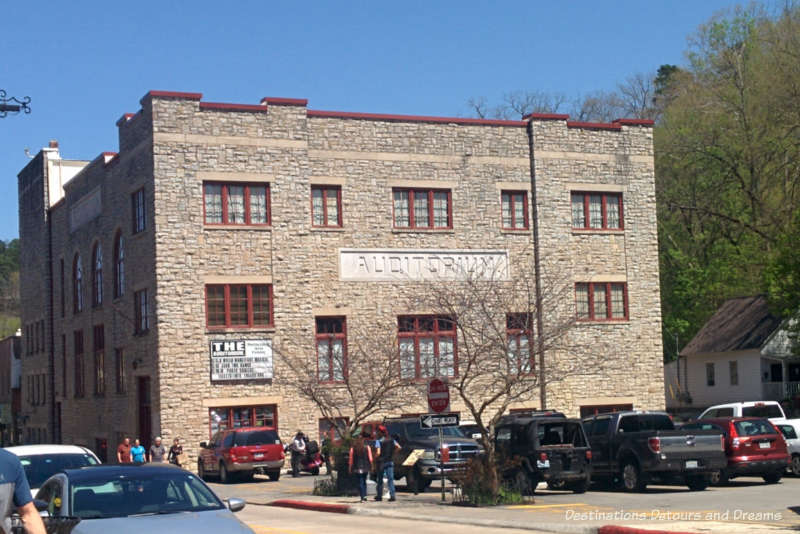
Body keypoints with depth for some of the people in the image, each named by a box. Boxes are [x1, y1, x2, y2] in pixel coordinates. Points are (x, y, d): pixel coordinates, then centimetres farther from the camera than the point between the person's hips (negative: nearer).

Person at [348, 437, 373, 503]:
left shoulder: (353, 448, -1)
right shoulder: (367, 447, 0)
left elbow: (351, 459, 0)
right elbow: (370, 458, -2)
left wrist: (350, 468, 6)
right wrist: (371, 466, 5)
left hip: (358, 468, -1)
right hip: (366, 467, 1)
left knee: (360, 482, 0)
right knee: (364, 481, 18)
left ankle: (362, 497, -7)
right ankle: (364, 495, 10)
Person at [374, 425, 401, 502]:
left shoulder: (379, 441, -11)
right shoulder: (391, 440, 4)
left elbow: (378, 453, -20)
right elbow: (398, 447, 1)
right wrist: (392, 452, 10)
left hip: (381, 462, -3)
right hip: (390, 462, 3)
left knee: (380, 479, 11)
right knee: (390, 479, 0)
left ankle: (379, 495, 20)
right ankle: (392, 495, -10)